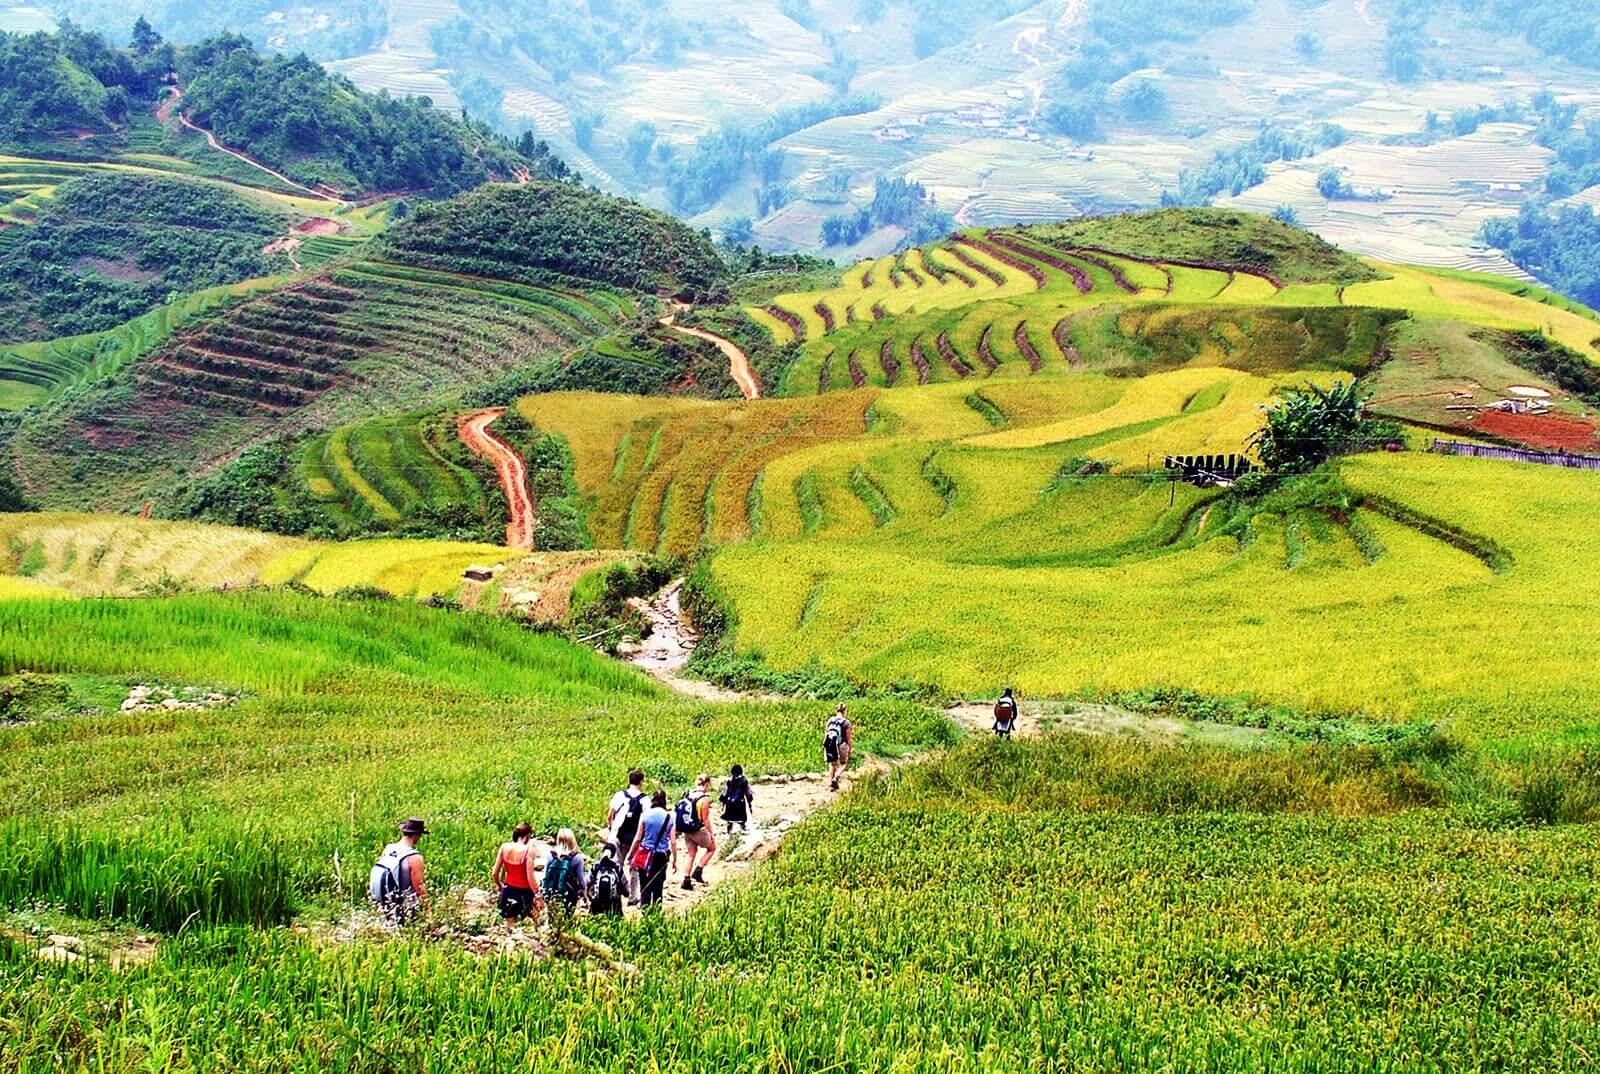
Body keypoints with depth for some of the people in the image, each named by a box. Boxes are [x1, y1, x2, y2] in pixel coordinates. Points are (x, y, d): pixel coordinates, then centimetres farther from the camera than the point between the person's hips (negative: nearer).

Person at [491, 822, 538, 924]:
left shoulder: (504, 847, -3)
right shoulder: (528, 850, -17)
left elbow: (494, 874, 1)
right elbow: (530, 878, -18)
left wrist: (499, 885, 21)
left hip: (508, 890, 5)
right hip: (524, 892, -5)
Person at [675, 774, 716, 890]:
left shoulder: (687, 794, 0)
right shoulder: (704, 798, -18)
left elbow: (682, 812, 6)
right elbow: (705, 819, -15)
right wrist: (711, 834, -4)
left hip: (686, 831, 6)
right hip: (699, 831, -6)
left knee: (691, 854, 18)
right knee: (712, 848, 19)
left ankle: (686, 880, 12)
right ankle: (698, 871, 10)